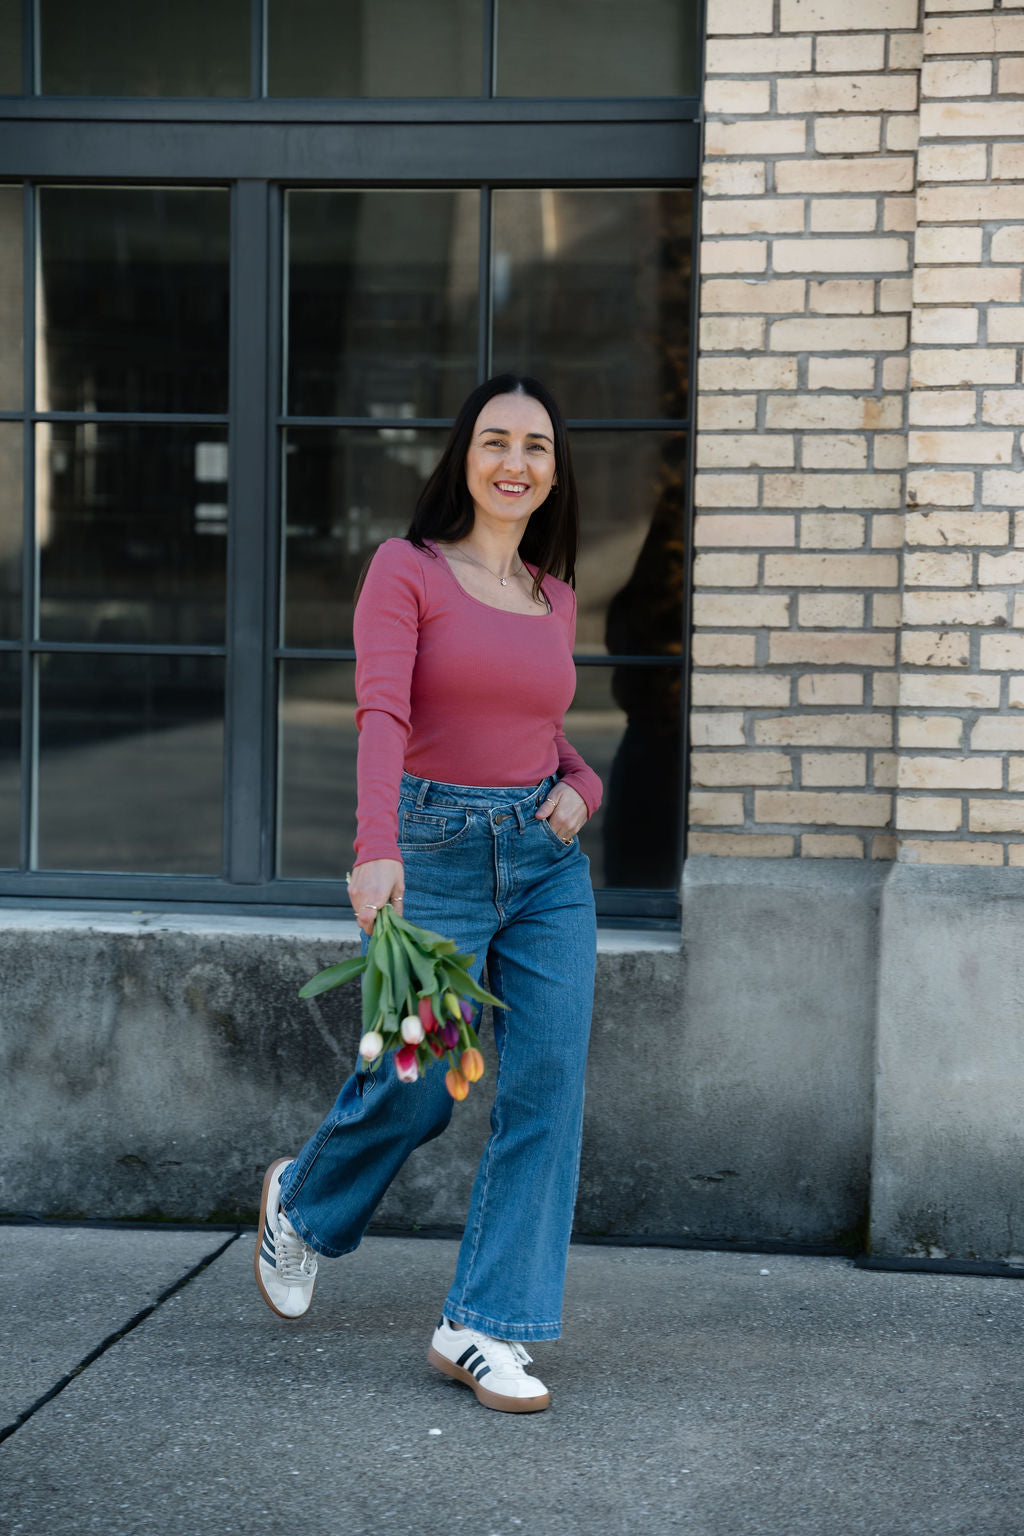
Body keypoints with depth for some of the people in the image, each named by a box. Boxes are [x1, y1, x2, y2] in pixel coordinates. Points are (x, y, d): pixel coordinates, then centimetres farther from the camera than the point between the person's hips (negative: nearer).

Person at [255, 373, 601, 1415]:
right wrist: (376, 850, -31)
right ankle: (302, 1204, 33)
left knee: (547, 1086, -5)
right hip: (434, 851, -5)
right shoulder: (406, 569, -3)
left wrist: (578, 787, 1)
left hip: (547, 861, 5)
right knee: (417, 1090, 0)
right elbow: (382, 713, -17)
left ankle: (483, 1328, 3)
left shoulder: (555, 599, 13)